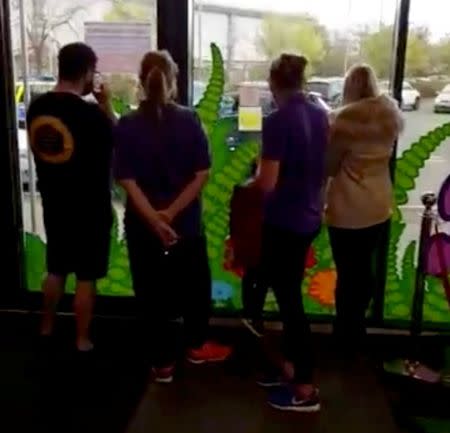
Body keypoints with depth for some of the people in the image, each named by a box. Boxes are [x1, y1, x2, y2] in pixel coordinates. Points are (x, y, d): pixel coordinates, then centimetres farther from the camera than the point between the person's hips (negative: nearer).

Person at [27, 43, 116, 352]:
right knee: (86, 277, 8)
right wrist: (106, 104, 0)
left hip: (53, 204, 6)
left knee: (56, 269, 22)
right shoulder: (92, 113, -21)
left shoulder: (37, 107, -3)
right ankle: (82, 340, 20)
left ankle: (47, 327, 38)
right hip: (90, 208, -6)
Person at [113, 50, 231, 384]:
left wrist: (155, 219, -18)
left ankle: (164, 363, 22)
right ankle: (197, 347, 37)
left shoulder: (127, 126, -7)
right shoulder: (189, 121, -7)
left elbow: (127, 180, -13)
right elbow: (201, 174, -11)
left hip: (142, 225, 0)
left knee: (153, 292, 12)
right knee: (195, 284, 21)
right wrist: (172, 212, -13)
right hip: (187, 223, 0)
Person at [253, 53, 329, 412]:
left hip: (285, 221, -8)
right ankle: (291, 366, 32)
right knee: (289, 293, 19)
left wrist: (251, 180, 0)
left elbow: (267, 184, -18)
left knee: (289, 299, 3)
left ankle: (306, 390, 13)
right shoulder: (320, 116, 4)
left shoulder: (278, 121, -19)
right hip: (310, 217, 8)